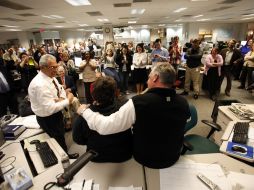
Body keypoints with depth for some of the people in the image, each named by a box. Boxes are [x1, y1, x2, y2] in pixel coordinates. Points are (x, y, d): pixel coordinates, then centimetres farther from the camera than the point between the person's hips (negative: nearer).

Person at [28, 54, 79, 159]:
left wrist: (62, 98, -19)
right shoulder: (40, 84, -32)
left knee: (60, 135, 28)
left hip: (56, 114, 9)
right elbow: (49, 109, -34)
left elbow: (61, 90, 4)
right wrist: (67, 101, -26)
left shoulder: (50, 77, -4)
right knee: (58, 139, 14)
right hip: (48, 119, -9)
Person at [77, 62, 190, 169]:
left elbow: (104, 127, -27)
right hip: (173, 158, 4)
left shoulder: (138, 102, -31)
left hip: (145, 159, -3)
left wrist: (84, 111, -11)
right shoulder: (183, 103, -17)